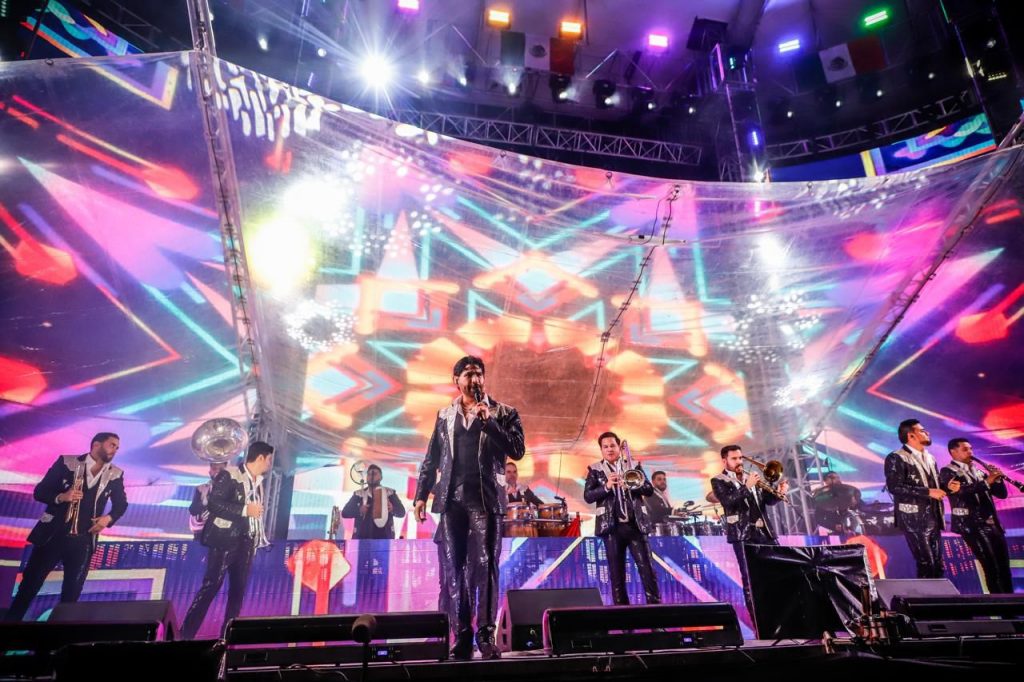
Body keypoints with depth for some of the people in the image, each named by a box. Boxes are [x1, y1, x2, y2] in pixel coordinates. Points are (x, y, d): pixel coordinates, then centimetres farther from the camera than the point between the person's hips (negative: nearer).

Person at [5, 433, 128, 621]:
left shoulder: (115, 475, 2)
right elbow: (39, 491, -3)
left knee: (72, 591, 6)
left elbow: (121, 504, 11)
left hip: (83, 540, 2)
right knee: (30, 583, 8)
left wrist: (108, 518, -8)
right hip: (52, 535, -2)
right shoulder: (67, 462, -4)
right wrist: (61, 497, -21)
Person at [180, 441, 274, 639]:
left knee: (238, 590, 9)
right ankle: (186, 634, 5)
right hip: (224, 540, -7)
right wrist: (244, 510, -21)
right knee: (211, 586, -5)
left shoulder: (258, 481, 13)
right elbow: (214, 504, -18)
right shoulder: (229, 475, -10)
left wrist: (260, 538, 13)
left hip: (246, 542, 7)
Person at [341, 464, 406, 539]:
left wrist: (393, 509, -19)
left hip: (384, 536, -1)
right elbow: (345, 512, 5)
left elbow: (402, 512, 4)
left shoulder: (389, 493, 9)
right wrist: (359, 510, -15)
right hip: (362, 536, 1)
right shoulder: (359, 494, 11)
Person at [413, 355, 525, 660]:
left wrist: (488, 422, -11)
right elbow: (431, 459, 16)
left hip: (485, 499, -2)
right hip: (452, 499, 3)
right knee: (454, 568, 3)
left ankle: (485, 634, 2)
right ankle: (461, 637, 11)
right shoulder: (444, 415, 15)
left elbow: (517, 450, -5)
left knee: (484, 565, -5)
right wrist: (421, 494, 9)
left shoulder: (503, 412, 6)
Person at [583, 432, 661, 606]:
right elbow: (587, 496, -3)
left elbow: (649, 489, 5)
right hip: (612, 526, -1)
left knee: (646, 567, -1)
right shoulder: (595, 469, 6)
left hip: (636, 525, 1)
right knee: (616, 572, 4)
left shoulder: (634, 466, 11)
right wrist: (606, 486, -18)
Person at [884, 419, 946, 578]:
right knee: (926, 564, -6)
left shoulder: (929, 458, 18)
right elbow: (895, 487, -21)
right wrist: (928, 492, -20)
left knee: (938, 565, 10)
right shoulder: (896, 458, -11)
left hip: (933, 518, 8)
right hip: (915, 519, -8)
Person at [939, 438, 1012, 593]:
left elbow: (1001, 494, 15)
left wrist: (997, 479, -3)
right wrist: (987, 481, -22)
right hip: (973, 525, -7)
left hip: (993, 523, 7)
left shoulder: (979, 472, 20)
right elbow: (962, 490, -19)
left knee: (1004, 567, 7)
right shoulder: (948, 471, -2)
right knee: (992, 567, -11)